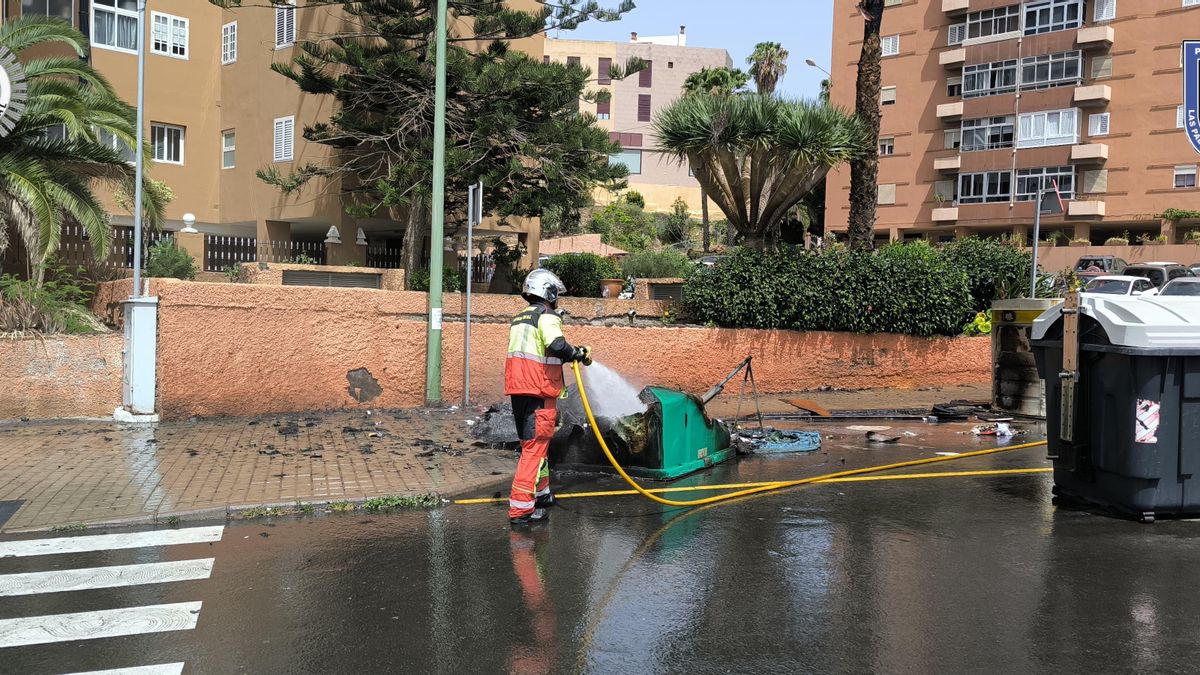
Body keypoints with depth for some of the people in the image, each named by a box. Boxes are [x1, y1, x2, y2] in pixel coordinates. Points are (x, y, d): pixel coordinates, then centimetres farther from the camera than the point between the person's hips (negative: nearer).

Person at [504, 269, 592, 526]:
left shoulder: (519, 319, 20)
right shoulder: (547, 316, -8)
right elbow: (557, 345, -26)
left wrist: (569, 356, 24)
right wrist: (579, 354, -9)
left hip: (518, 389, 9)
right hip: (539, 392, -9)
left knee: (532, 444, 21)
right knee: (535, 447, -7)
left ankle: (541, 494, 37)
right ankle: (520, 509, -10)